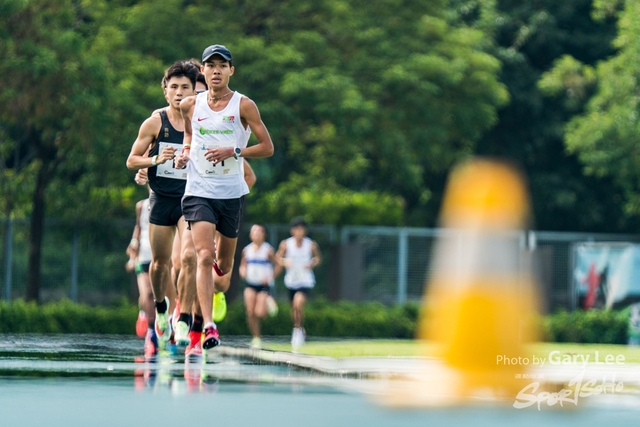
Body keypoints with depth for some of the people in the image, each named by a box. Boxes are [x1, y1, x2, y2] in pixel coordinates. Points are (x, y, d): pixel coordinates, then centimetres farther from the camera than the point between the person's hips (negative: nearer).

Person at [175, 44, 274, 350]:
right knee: (205, 257, -20)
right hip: (198, 191, 0)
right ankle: (208, 327, -25)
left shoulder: (243, 105, -3)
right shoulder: (190, 105, 5)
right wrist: (185, 152, 5)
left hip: (232, 193, 0)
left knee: (224, 265, 11)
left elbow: (267, 147, -2)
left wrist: (234, 151, -16)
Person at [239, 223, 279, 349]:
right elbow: (243, 265, 18)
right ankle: (256, 338, 3)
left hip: (264, 284, -3)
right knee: (250, 313, -10)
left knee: (259, 313, -15)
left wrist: (270, 277, -14)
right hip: (251, 284, 3)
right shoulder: (247, 250, 5)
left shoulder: (268, 250, -6)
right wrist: (243, 271, -5)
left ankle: (269, 303, 19)